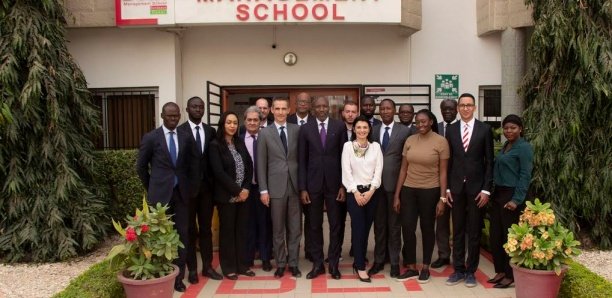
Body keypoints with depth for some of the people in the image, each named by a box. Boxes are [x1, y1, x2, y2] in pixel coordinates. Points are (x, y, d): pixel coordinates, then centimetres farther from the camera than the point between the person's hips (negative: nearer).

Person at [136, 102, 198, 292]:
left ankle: (178, 276, 14)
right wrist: (151, 188, 7)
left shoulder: (186, 138, 6)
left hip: (181, 193, 3)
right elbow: (141, 166, 5)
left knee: (182, 234, 4)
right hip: (160, 194, -3)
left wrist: (192, 189, 8)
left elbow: (192, 167, 12)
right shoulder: (151, 137, -2)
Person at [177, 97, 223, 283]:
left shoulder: (210, 131, 7)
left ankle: (207, 266, 23)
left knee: (206, 228, 12)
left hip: (207, 186, 4)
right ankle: (192, 269, 19)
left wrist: (214, 182, 3)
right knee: (189, 229, 8)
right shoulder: (180, 131, -8)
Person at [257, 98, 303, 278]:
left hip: (295, 185, 1)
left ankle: (293, 263, 18)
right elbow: (261, 164, 1)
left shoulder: (297, 130, 4)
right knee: (278, 229, 7)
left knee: (295, 228, 7)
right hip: (276, 187, -1)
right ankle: (280, 264, 19)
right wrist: (263, 190, -4)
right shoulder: (265, 133, 1)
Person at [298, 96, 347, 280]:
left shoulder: (340, 126, 1)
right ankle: (317, 264, 20)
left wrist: (343, 184, -4)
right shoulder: (305, 129, 2)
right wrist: (303, 188, -3)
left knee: (335, 225, 7)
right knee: (315, 225, 8)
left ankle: (334, 264, 19)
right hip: (313, 183, 1)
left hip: (334, 183, 0)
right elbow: (302, 160, 2)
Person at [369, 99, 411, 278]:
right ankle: (379, 260, 21)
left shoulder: (404, 131, -1)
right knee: (379, 224, 10)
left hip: (395, 183, -3)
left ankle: (394, 262, 16)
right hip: (376, 183, 3)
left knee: (394, 224, 5)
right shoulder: (373, 131, 8)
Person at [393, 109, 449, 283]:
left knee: (427, 228, 10)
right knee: (407, 228, 1)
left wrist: (442, 198, -9)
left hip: (430, 191, -3)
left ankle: (425, 268, 25)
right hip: (408, 190, 3)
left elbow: (443, 172, -5)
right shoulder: (409, 140, 4)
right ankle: (412, 268, 17)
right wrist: (396, 195, 4)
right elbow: (403, 169, 6)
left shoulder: (441, 141, -6)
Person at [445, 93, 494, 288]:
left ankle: (471, 271, 17)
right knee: (457, 230, 8)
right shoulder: (451, 129, 5)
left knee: (474, 231, 6)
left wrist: (486, 189, -8)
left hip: (476, 187, -2)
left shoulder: (484, 129, -1)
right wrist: (447, 188, 1)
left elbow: (489, 161, -2)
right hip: (456, 187, 2)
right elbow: (448, 160, 6)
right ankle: (459, 270, 18)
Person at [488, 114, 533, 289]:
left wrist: (516, 200, -19)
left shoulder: (524, 147, -10)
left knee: (510, 237, 2)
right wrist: (492, 193, 9)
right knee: (495, 236, 10)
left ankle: (510, 275, 13)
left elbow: (525, 176, -14)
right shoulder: (505, 146, 13)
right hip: (497, 194, 8)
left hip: (511, 196, -8)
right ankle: (500, 271, 22)